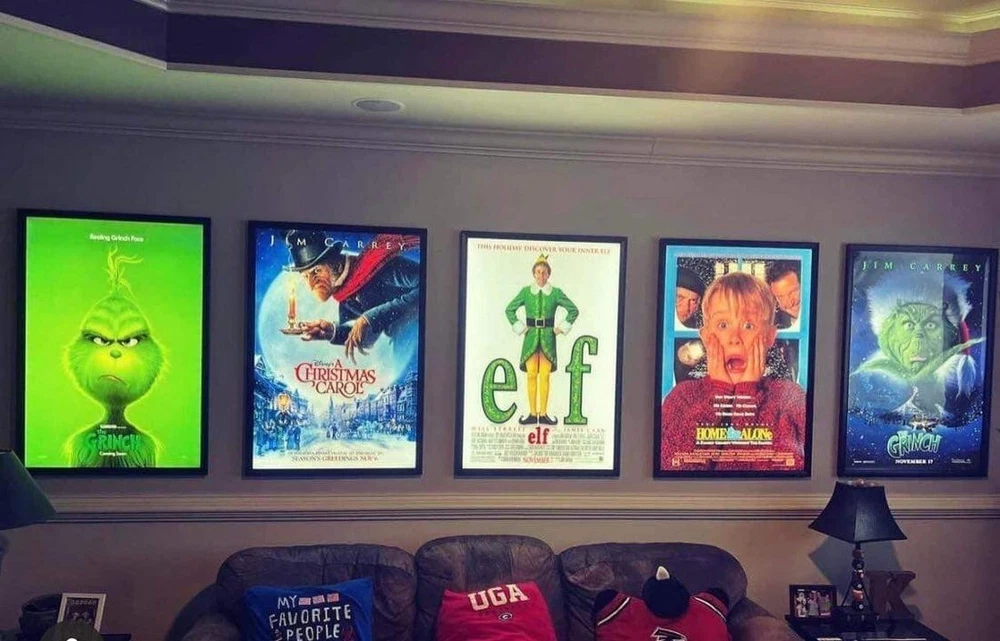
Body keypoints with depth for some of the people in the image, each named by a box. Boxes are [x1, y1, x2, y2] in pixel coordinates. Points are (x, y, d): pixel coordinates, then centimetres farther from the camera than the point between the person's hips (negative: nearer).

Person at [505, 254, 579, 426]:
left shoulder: (556, 293, 1)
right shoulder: (526, 291, 3)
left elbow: (574, 310, 7)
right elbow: (509, 310, 9)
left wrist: (561, 328, 2)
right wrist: (519, 327, 3)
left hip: (548, 337, 0)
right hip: (531, 337, 0)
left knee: (544, 376, 0)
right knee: (531, 375, 1)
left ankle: (543, 414, 7)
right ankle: (532, 413, 7)